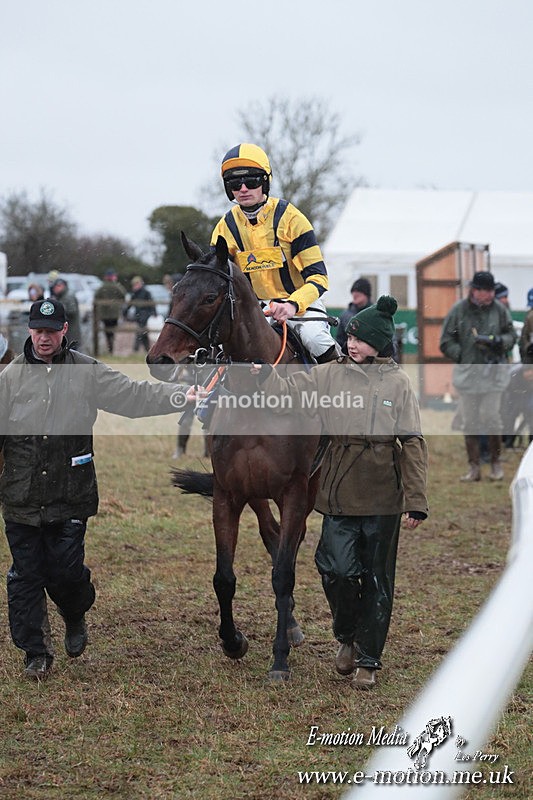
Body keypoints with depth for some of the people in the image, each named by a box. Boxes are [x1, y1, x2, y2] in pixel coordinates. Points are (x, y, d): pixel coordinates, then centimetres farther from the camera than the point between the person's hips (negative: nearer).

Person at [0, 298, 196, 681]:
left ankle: (76, 619, 34)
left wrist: (184, 394, -15)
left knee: (66, 571, 1)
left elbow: (133, 395, -4)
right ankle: (36, 652, 16)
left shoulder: (88, 372, 2)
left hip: (70, 496, -1)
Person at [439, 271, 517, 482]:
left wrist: (497, 341, -10)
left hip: (493, 372, 0)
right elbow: (446, 343, 3)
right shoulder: (458, 311, 1)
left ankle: (496, 462, 13)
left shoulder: (499, 310, 5)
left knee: (491, 417, -4)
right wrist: (463, 355, -10)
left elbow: (511, 336, 11)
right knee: (469, 422, 3)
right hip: (467, 373, 0)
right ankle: (474, 467, 10)